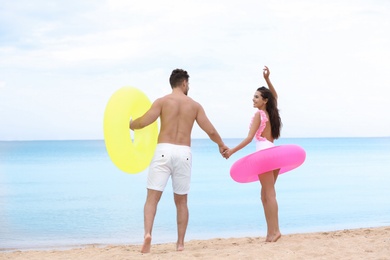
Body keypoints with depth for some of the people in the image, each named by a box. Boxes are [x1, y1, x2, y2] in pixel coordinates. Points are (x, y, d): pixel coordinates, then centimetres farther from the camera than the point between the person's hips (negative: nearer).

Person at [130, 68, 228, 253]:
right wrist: (221, 145, 28)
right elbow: (210, 130, 9)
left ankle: (148, 234, -25)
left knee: (152, 197, -4)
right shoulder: (195, 105, 10)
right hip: (184, 153, 2)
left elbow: (143, 122, -9)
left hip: (164, 150, -2)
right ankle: (180, 243, 13)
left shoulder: (162, 101, 3)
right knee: (181, 201, 14)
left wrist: (129, 125, 13)